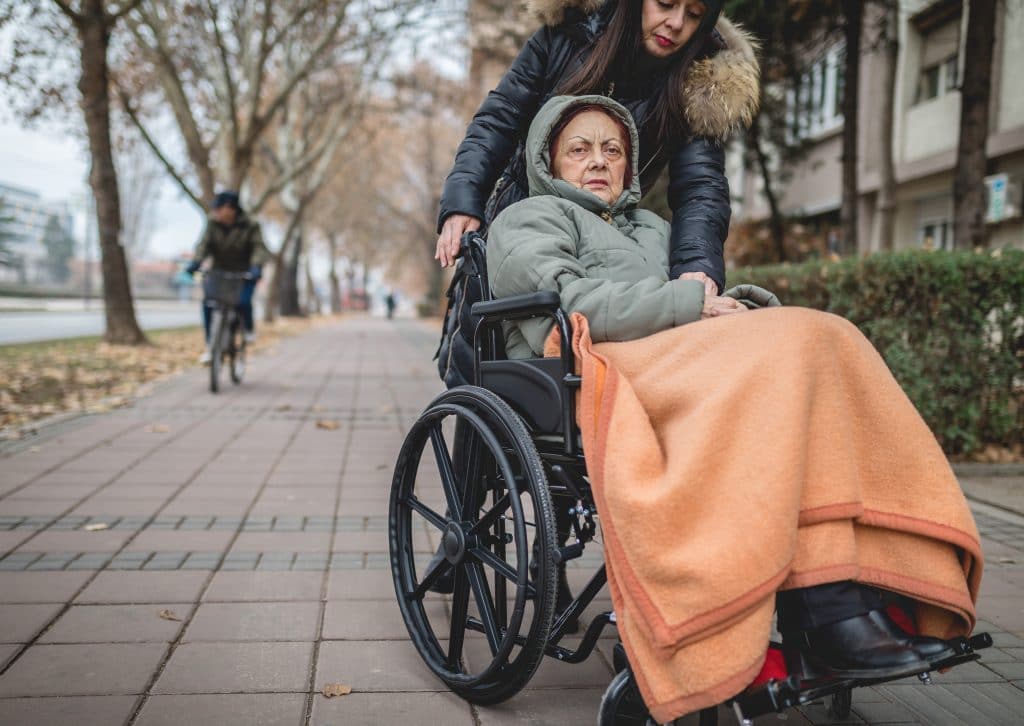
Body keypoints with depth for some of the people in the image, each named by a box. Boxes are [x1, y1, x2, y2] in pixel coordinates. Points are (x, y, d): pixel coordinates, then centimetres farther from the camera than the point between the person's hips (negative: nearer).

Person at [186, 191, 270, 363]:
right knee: (208, 303, -19)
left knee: (243, 301, -29)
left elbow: (259, 247, -19)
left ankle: (249, 328, 6)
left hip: (244, 274, -3)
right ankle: (210, 346, -6)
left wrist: (256, 266, -38)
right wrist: (195, 262, -30)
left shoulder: (250, 226, -9)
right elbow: (204, 243, -12)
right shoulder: (213, 223, -2)